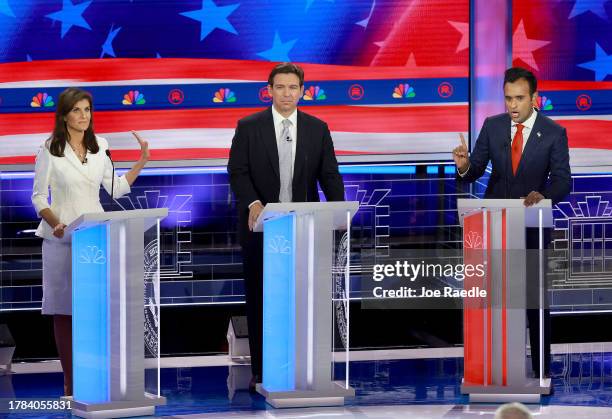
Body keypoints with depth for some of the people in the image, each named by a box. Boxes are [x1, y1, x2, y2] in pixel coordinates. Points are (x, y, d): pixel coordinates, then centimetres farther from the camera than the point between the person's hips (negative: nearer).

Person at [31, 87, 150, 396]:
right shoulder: (50, 150, -2)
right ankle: (71, 384, 4)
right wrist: (55, 223, -20)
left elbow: (116, 188, 15)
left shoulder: (98, 148, 10)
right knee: (65, 310, -1)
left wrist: (142, 161, 7)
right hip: (62, 239, -3)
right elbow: (38, 197, -2)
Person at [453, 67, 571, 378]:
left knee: (535, 295, 4)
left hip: (533, 224, -2)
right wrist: (464, 166, -24)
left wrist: (543, 195, -33)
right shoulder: (492, 126, 0)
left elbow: (562, 181, -12)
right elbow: (475, 172, 0)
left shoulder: (554, 133, -7)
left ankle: (541, 368, 12)